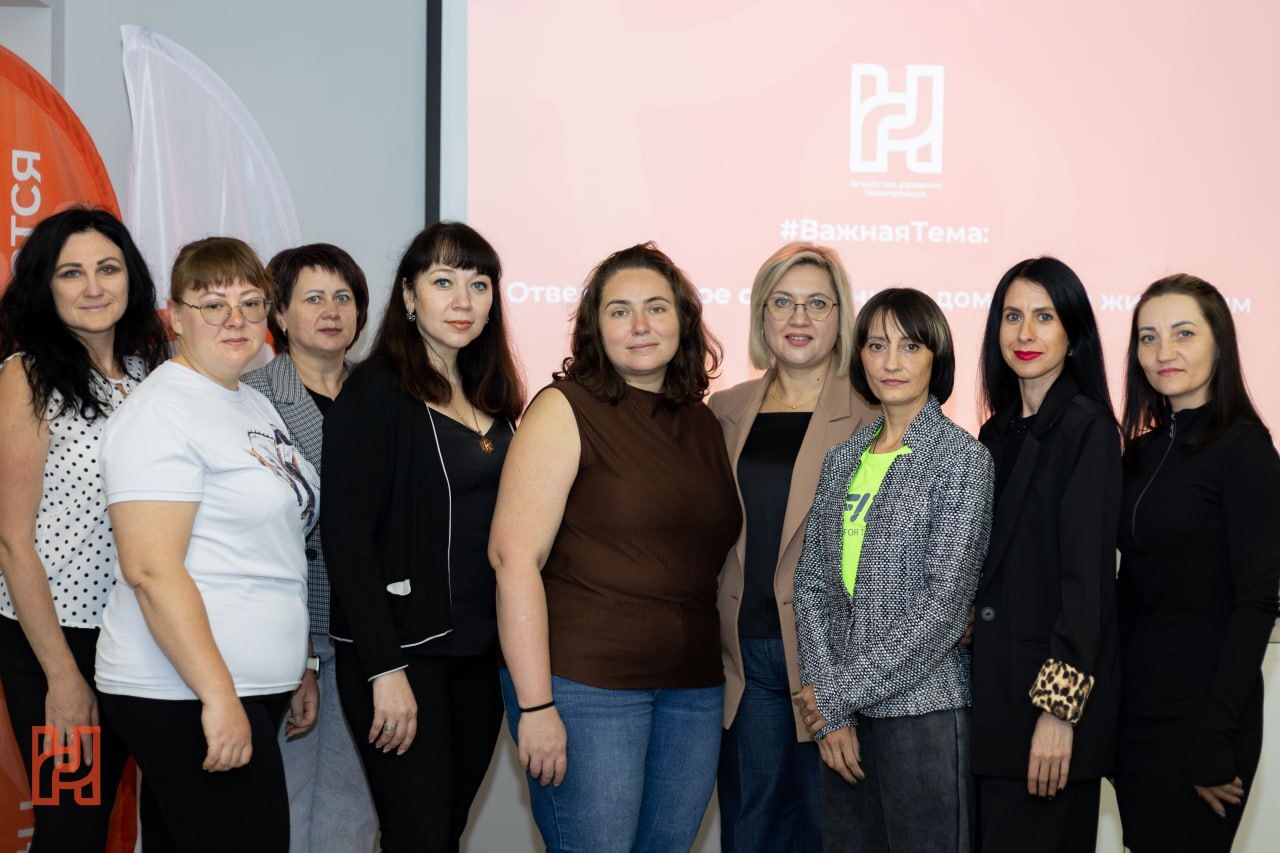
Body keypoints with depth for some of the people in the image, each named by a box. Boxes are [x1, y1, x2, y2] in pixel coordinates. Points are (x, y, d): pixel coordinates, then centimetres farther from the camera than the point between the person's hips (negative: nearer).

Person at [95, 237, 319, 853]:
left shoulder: (256, 405, 16)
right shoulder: (161, 413, -12)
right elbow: (151, 569, -20)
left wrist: (298, 668, 22)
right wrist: (219, 697, -23)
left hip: (253, 687, 8)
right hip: (186, 697, -8)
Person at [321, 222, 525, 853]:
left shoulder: (495, 398, 11)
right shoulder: (375, 392, -9)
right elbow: (346, 537, -15)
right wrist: (385, 669, -18)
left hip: (482, 652, 6)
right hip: (403, 651, -6)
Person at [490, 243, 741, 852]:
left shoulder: (703, 423, 12)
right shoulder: (566, 410, -5)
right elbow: (514, 554, -13)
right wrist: (535, 706, -18)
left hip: (693, 689, 6)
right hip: (586, 685, -5)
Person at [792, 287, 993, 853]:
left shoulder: (961, 459, -6)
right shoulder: (843, 459, 10)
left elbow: (943, 604, -14)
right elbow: (813, 584, 7)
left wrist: (840, 692, -12)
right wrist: (829, 713, -4)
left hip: (922, 708, -5)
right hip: (844, 716, 5)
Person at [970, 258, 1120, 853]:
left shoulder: (1087, 428, -9)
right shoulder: (998, 434, 13)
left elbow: (1087, 575, -16)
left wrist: (1059, 706, -20)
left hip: (1051, 687, -7)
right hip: (993, 685, 7)